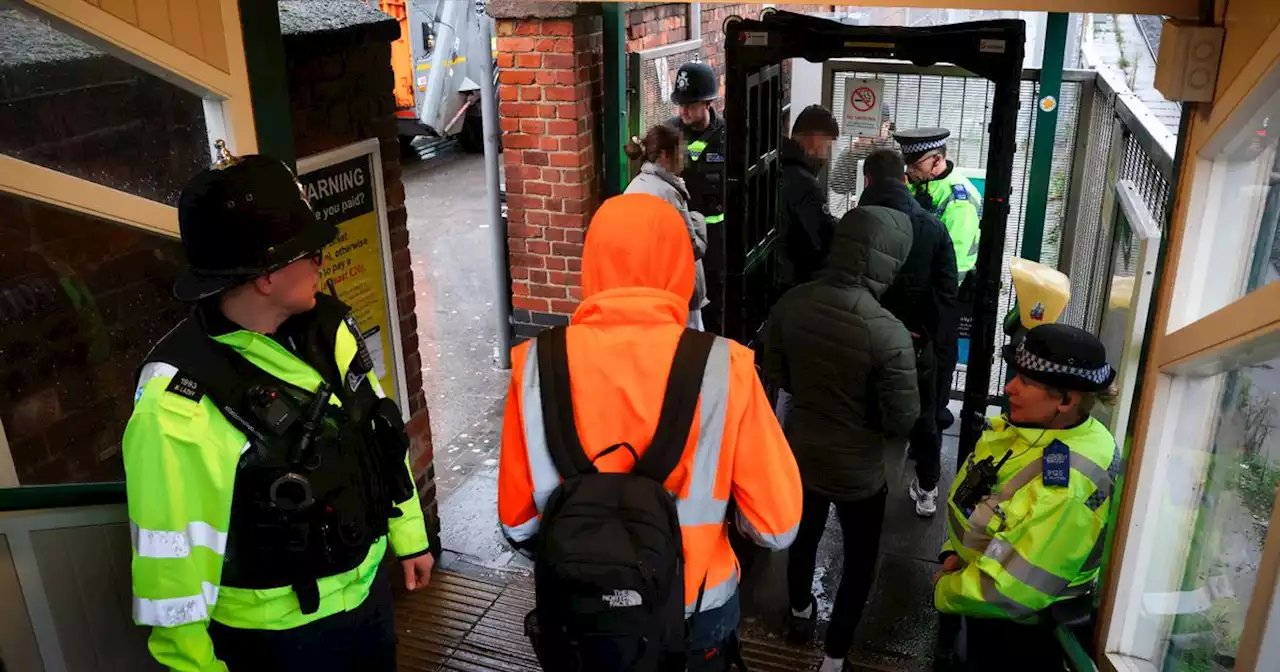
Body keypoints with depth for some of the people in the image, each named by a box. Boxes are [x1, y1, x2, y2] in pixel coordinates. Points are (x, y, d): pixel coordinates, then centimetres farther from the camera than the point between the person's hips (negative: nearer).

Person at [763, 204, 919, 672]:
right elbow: (902, 419, -19)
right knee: (859, 560, 20)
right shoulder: (888, 333, -30)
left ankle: (800, 614, 55)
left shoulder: (791, 303, -16)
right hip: (858, 467, -5)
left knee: (803, 534, 30)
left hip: (800, 451, 5)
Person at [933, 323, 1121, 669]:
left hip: (1017, 630, -7)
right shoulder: (1028, 425, -8)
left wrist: (945, 591, -16)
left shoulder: (1068, 485, -34)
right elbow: (978, 501, 7)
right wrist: (955, 553, -4)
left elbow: (1011, 589, -31)